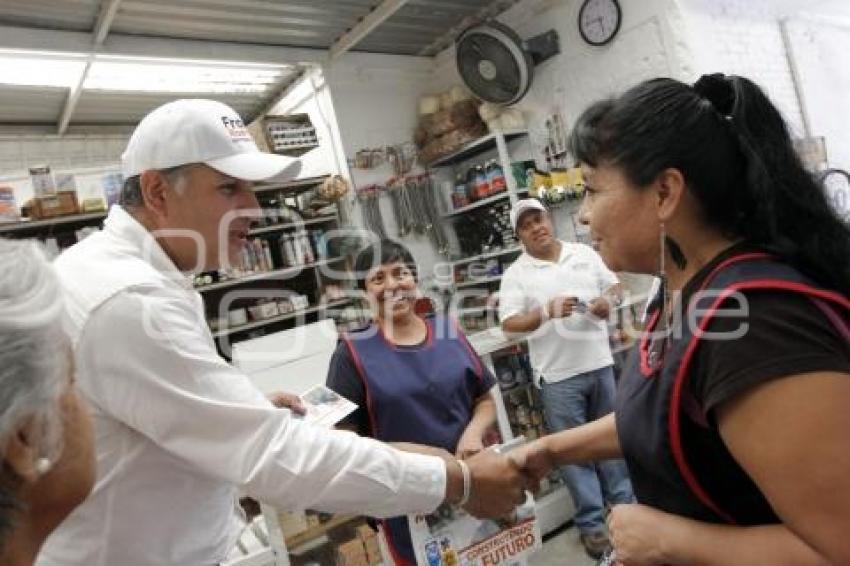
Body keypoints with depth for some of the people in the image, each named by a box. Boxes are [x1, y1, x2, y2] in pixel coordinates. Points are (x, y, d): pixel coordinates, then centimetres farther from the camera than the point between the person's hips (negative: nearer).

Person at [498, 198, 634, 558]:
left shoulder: (585, 253, 7)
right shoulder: (516, 274, -4)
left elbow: (614, 285, 14)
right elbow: (509, 323, -10)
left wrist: (608, 300, -9)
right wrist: (547, 312, -25)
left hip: (600, 363, 4)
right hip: (558, 375, -3)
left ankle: (624, 503, 36)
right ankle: (590, 522, 18)